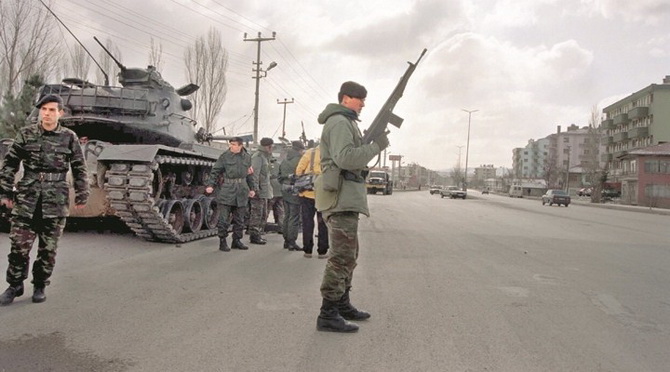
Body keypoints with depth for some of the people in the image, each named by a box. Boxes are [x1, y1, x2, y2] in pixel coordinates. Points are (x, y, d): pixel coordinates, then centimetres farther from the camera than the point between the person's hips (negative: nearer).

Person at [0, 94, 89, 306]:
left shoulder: (69, 138, 1)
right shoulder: (26, 135, 3)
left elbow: (79, 169, 5)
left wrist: (81, 197, 4)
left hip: (55, 203, -1)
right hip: (26, 201, 1)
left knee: (48, 249, 5)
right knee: (19, 246, 2)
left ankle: (39, 287, 20)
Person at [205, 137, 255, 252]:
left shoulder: (247, 157, 9)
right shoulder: (225, 156, -2)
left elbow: (249, 174, 17)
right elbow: (215, 171, -1)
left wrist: (251, 189, 15)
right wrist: (210, 185, -11)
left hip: (241, 192, 4)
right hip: (226, 191, -4)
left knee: (239, 219, 11)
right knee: (224, 218, -2)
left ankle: (237, 240, 23)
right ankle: (222, 242, 8)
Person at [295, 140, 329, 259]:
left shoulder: (310, 152, 0)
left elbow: (299, 170, -3)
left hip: (308, 192, 0)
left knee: (307, 222, 9)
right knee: (323, 223, 11)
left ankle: (308, 250, 11)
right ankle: (322, 251, 13)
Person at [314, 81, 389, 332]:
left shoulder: (346, 123, 24)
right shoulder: (340, 122, -9)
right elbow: (345, 158, -23)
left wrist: (368, 144, 10)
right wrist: (375, 146, -15)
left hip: (346, 198, 11)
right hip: (341, 197, -11)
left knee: (348, 255, 15)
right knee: (342, 256, -10)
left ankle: (342, 305, 24)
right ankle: (328, 315, -6)